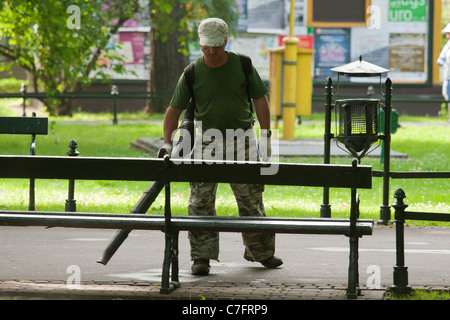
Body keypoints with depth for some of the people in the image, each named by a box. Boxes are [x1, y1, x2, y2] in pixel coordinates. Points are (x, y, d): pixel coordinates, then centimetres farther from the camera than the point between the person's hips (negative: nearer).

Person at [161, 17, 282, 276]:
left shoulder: (242, 65, -6)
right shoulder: (192, 73, -8)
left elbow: (260, 100, 0)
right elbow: (174, 110, -5)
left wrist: (266, 137, -5)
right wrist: (168, 145, -15)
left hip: (242, 139, 0)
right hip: (208, 139, 0)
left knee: (251, 198, 5)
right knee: (201, 201, -8)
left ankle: (260, 251, 20)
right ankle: (202, 257, -2)